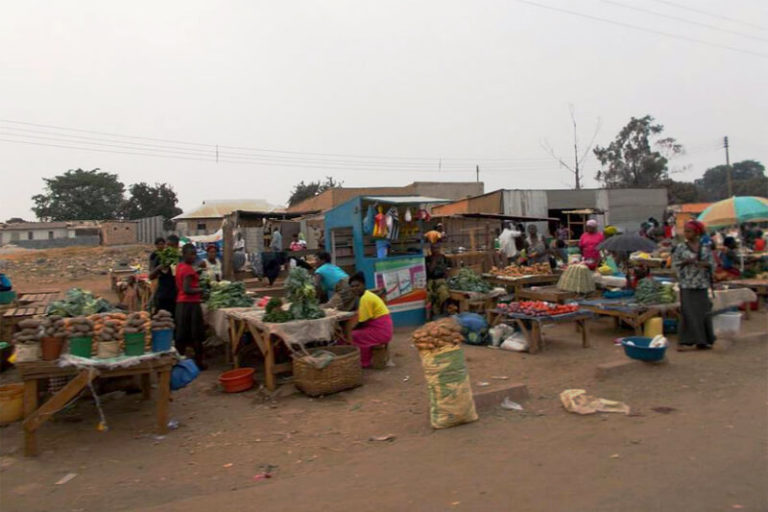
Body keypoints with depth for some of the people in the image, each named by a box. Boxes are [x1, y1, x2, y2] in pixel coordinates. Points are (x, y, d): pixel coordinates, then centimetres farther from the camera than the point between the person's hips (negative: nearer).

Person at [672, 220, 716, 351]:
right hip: (687, 284, -2)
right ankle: (685, 341, 1)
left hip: (702, 284, 2)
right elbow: (675, 264, 0)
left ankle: (703, 340, 19)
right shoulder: (680, 248, 1)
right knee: (687, 312, -4)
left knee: (703, 311, 7)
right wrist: (686, 262, -17)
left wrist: (703, 264, -15)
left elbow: (712, 263, 4)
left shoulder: (705, 247, 5)